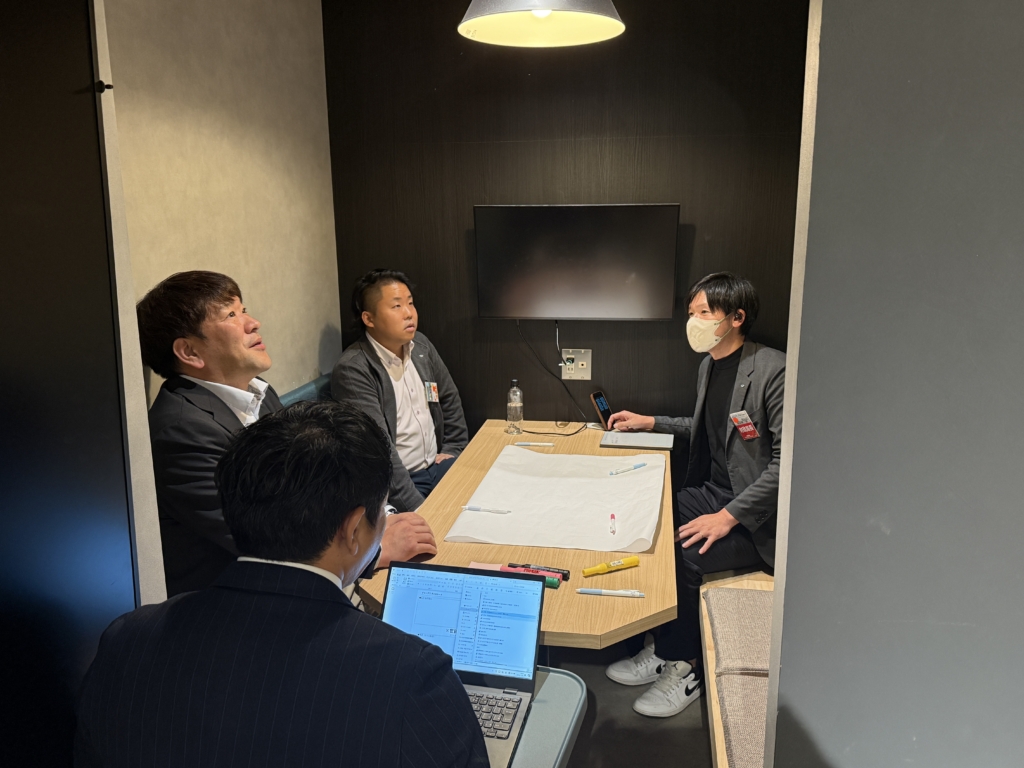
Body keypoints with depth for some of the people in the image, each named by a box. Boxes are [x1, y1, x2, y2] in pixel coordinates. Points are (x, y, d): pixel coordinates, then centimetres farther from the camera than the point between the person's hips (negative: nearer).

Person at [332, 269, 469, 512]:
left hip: (437, 465, 7)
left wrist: (453, 451, 9)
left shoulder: (420, 345, 5)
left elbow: (449, 400, 19)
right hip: (393, 485, -7)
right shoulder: (352, 370, -18)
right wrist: (418, 508, -28)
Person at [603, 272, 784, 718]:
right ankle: (663, 648, 8)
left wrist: (728, 516, -26)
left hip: (758, 517, -8)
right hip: (713, 492, 8)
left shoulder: (772, 371, -19)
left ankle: (684, 669, 1)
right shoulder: (709, 366, 9)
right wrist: (649, 423, 16)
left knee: (683, 556, -25)